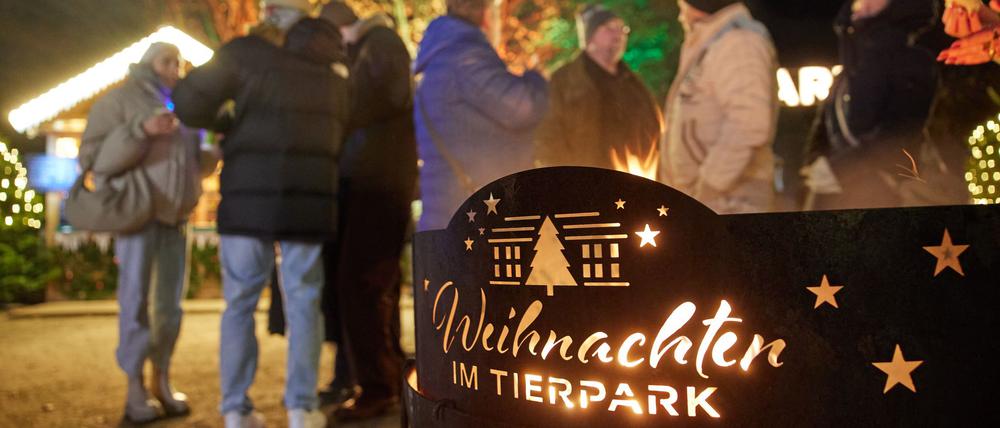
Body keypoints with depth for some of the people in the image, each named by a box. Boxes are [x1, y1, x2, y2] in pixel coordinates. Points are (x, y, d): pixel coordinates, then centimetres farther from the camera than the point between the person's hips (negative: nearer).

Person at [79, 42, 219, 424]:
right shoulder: (121, 99, 3)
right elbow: (93, 156, -7)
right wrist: (140, 130, -19)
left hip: (175, 214, 5)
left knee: (170, 301, 6)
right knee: (136, 298, -6)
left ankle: (162, 382, 14)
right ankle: (135, 389, 0)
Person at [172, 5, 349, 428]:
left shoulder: (248, 54, 9)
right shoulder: (337, 84, 18)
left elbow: (189, 102, 2)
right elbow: (337, 142, 13)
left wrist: (230, 124, 19)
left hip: (247, 198, -1)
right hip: (310, 200, 1)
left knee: (240, 304, 8)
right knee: (303, 304, 8)